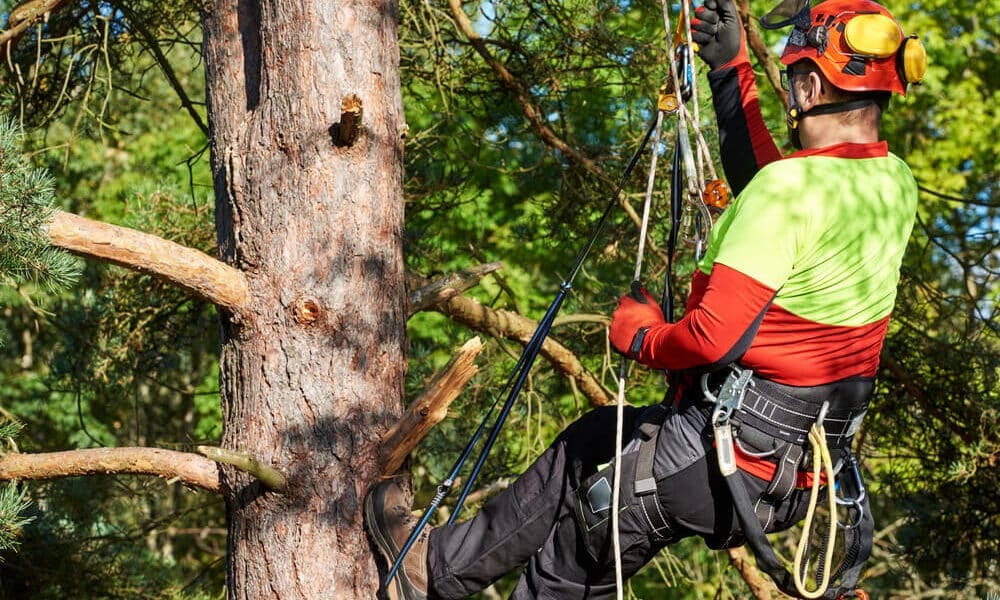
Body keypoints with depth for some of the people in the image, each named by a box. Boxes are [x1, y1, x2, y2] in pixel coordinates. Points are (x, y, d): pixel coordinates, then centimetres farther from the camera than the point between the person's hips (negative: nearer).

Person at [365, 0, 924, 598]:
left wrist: (643, 335, -8)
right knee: (595, 438, 26)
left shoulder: (794, 188, -24)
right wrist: (733, 70, 23)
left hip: (727, 465, -9)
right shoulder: (895, 184, 3)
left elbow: (716, 335, -28)